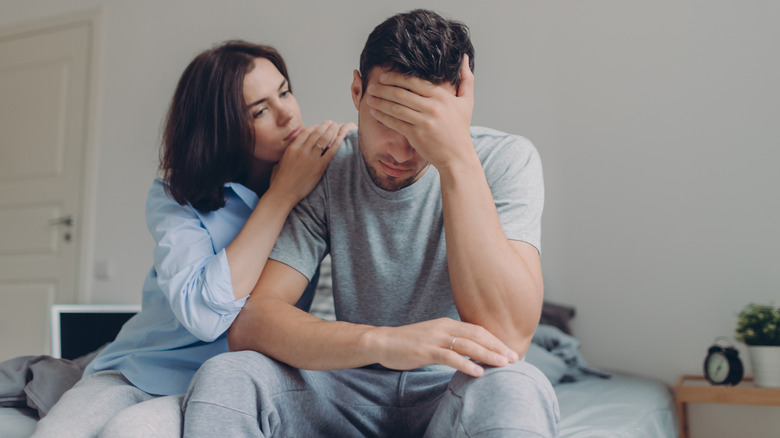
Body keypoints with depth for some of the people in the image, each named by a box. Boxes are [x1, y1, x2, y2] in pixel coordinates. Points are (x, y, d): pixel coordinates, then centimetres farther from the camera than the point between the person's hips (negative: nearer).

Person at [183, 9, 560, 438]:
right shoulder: (320, 171, -7)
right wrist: (382, 341, -36)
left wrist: (457, 160, -31)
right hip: (355, 395, 1)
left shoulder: (505, 161, -13)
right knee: (224, 376, -25)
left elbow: (507, 337, -27)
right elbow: (248, 323, -18)